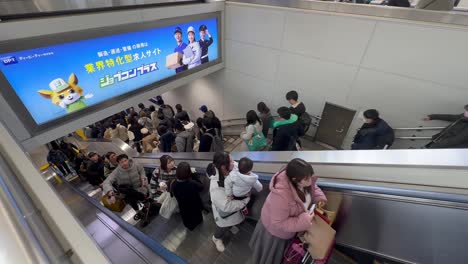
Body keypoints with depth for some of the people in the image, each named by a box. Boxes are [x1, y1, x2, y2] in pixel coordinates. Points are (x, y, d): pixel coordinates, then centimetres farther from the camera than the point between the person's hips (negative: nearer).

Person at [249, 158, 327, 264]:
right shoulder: (281, 196, -47)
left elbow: (312, 187, 0)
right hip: (276, 228, -6)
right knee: (273, 255, 26)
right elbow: (279, 223, -34)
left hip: (291, 222, 6)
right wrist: (303, 222, -38)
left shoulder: (303, 181, -26)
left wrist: (319, 197, -18)